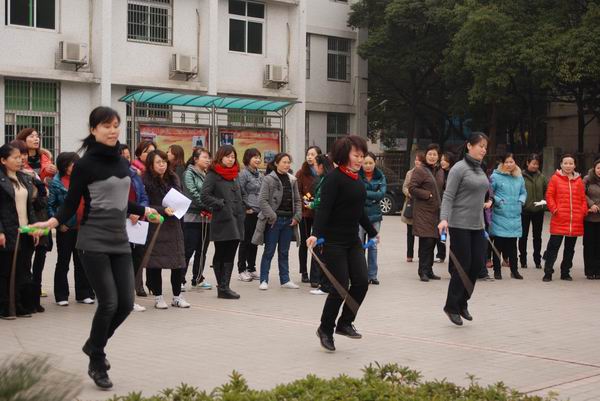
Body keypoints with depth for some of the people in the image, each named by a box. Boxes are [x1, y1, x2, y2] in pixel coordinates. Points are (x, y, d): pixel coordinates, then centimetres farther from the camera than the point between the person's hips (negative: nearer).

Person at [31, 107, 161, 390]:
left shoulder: (122, 162, 9)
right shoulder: (85, 164, -10)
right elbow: (71, 204, -9)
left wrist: (144, 211, 37)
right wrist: (53, 222, -27)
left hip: (120, 242, 6)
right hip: (94, 243, -6)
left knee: (126, 303, 3)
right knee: (108, 303, -9)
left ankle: (94, 345, 29)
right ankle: (97, 364, 11)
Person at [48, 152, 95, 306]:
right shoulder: (56, 183, -6)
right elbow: (50, 205, -8)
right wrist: (58, 223, -14)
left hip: (82, 228, 4)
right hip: (66, 229, -3)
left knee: (81, 262, 10)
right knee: (63, 262, 7)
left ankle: (84, 294, 19)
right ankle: (61, 296, 14)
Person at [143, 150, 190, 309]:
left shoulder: (173, 179, 10)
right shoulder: (146, 181, -8)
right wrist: (164, 210, -21)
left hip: (173, 225, 5)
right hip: (155, 226, -5)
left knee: (178, 261, 5)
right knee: (155, 262, 0)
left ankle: (177, 296, 17)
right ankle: (158, 297, 11)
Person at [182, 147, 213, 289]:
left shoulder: (206, 175, 16)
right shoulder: (189, 173, -4)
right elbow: (193, 194, -14)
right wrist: (207, 206, -14)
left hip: (206, 217, 7)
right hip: (192, 217, -7)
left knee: (202, 250, 11)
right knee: (188, 249, -7)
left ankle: (198, 278, 20)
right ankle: (180, 279, -2)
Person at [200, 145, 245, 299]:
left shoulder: (234, 175, 18)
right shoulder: (213, 175, -4)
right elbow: (204, 196, -14)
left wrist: (242, 214, 15)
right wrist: (220, 204, -15)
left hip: (236, 221, 7)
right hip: (222, 221, -7)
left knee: (229, 256, 6)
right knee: (221, 255, -2)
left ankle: (224, 287, 9)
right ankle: (222, 288, 0)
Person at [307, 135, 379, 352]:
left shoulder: (356, 179, 12)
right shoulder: (334, 178, -13)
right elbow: (324, 208, -22)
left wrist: (372, 232, 34)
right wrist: (315, 234, -34)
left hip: (352, 240, 8)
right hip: (334, 241, -8)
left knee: (361, 281, -1)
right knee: (340, 287, -5)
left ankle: (344, 323, 16)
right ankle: (325, 329, 14)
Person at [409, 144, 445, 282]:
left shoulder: (440, 171, 16)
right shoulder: (419, 170, -6)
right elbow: (412, 188, -12)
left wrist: (441, 204, 13)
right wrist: (427, 195, -15)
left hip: (436, 211, 7)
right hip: (423, 211, -7)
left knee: (433, 241, 8)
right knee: (426, 241, -10)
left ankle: (429, 270, 16)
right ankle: (423, 271, -4)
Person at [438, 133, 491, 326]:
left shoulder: (480, 170, 13)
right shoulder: (459, 168, -9)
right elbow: (448, 196, -15)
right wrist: (444, 219, -25)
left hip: (477, 226, 8)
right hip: (460, 225, -7)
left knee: (478, 263, 4)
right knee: (462, 266, -5)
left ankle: (462, 303, 19)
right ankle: (452, 306, 10)